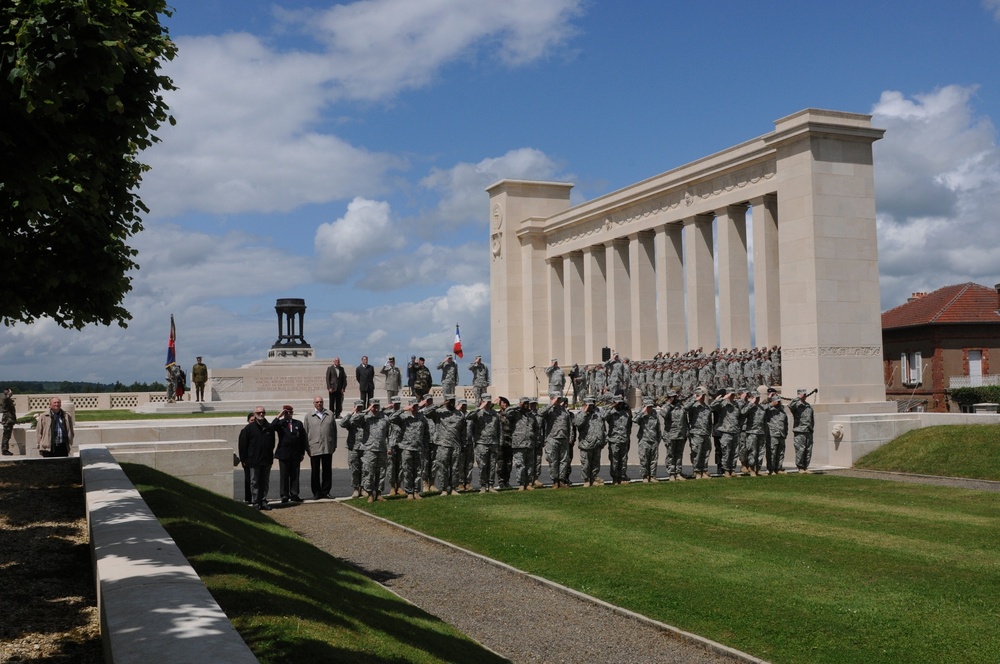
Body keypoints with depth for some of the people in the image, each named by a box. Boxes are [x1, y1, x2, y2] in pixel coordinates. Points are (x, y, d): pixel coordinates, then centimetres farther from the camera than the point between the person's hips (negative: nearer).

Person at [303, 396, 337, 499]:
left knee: (327, 471, 6)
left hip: (328, 447, 2)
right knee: (315, 471, 4)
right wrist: (307, 448, -1)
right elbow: (305, 433, 3)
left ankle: (325, 491, 15)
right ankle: (316, 492, 11)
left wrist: (334, 445, 7)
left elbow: (334, 430, 11)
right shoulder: (309, 417, 4)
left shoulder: (330, 414, 9)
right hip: (314, 447, -2)